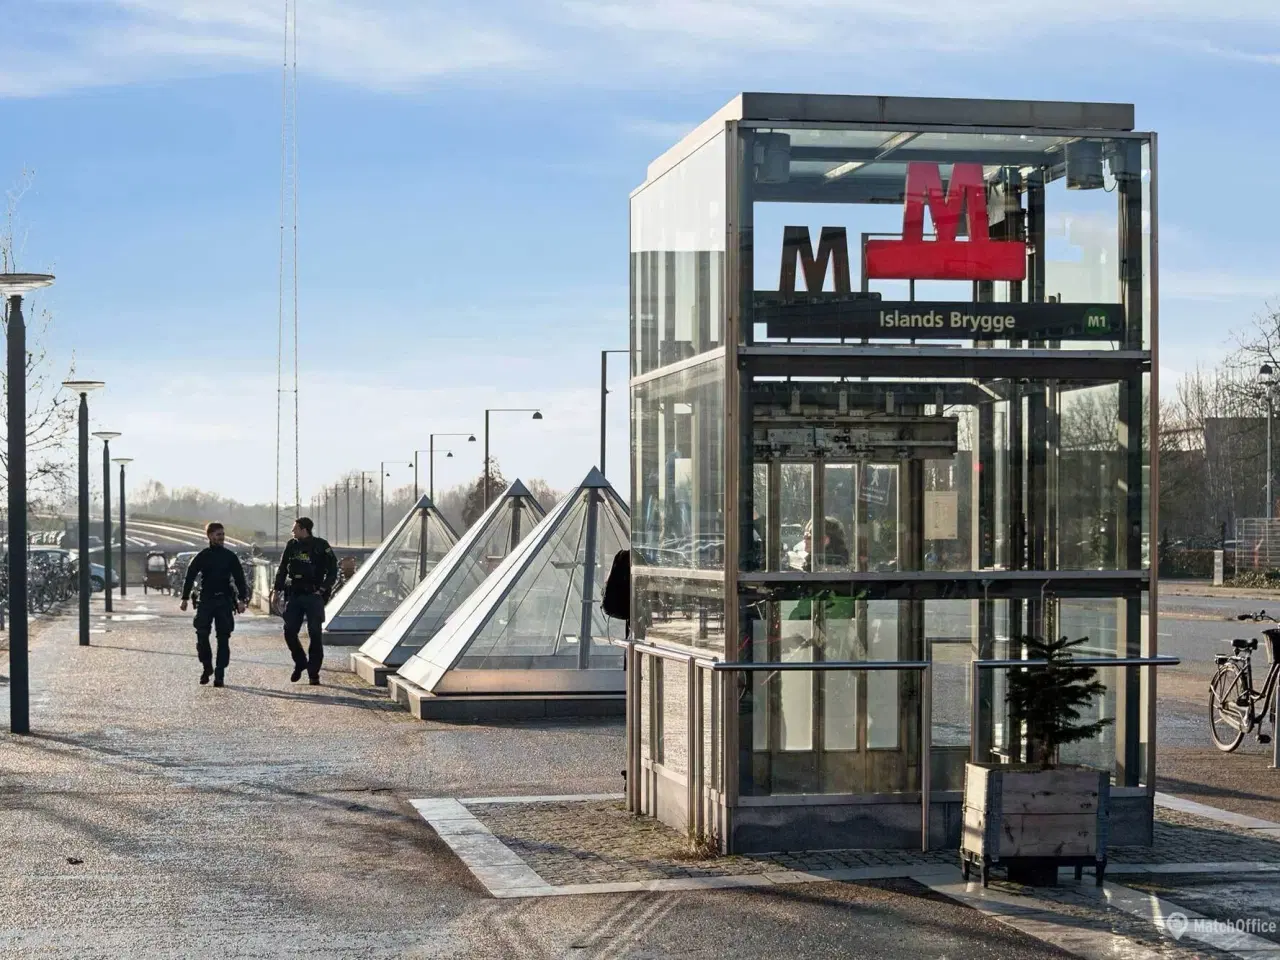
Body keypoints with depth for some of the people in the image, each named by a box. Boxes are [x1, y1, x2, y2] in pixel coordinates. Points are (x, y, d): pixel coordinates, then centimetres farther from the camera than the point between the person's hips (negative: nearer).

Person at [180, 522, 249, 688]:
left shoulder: (230, 557, 6)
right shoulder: (201, 557, 4)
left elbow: (239, 579, 6)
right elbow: (189, 577, 6)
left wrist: (241, 600, -3)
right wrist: (185, 598, -1)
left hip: (224, 601, 1)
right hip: (206, 600, -1)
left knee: (223, 638, -2)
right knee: (202, 635, -7)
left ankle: (219, 674, 2)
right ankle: (207, 667, 13)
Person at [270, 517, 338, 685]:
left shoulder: (321, 546, -4)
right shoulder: (291, 546, 8)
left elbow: (332, 570, -1)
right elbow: (282, 569, 14)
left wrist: (322, 589, -10)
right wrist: (276, 591, 7)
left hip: (313, 596, -4)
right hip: (294, 596, 4)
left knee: (315, 635, -4)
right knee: (289, 632, -2)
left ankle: (313, 673, 2)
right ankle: (300, 663, 20)